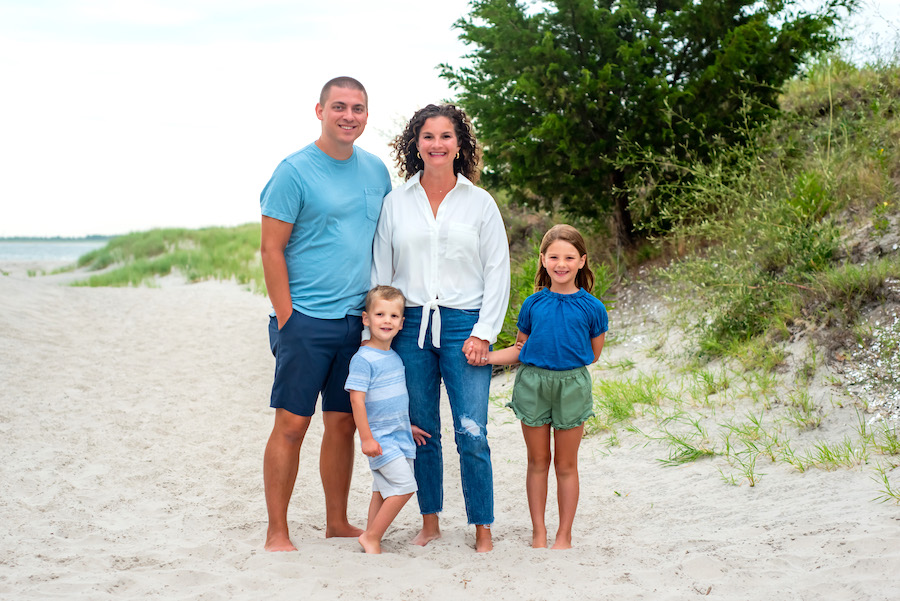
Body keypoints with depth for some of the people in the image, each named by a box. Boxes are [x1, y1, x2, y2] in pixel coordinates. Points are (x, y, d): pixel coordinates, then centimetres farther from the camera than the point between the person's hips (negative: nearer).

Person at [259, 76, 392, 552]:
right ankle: (276, 533, 6)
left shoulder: (376, 171, 12)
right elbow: (272, 249, -8)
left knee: (343, 423, 11)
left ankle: (338, 523, 22)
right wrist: (286, 319, -12)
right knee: (292, 423, -3)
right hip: (306, 320, -5)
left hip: (359, 319, 6)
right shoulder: (295, 171, -7)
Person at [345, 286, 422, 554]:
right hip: (380, 439, -8)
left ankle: (371, 539, 18)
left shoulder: (395, 358, 11)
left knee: (383, 491, 10)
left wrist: (407, 426, 25)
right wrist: (366, 438, -19)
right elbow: (357, 399, -17)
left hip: (400, 437, 8)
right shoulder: (363, 359, -14)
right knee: (404, 486, -13)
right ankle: (371, 537, -2)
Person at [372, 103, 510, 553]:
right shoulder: (395, 203, 8)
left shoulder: (480, 203, 5)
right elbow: (380, 271, 11)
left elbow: (498, 272, 4)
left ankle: (482, 528, 6)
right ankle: (430, 521, 20)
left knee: (472, 434, -7)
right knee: (421, 431, 7)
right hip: (410, 325, 2)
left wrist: (484, 332, -5)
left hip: (464, 324, -2)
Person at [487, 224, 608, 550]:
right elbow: (520, 350, 8)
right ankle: (538, 533, 22)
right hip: (532, 385, 1)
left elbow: (593, 353, 7)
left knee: (566, 465, 8)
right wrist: (485, 357, -4)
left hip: (571, 385, -1)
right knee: (538, 462, 10)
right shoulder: (532, 304, 2)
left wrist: (559, 356, 1)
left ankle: (564, 535, 20)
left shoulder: (592, 308, -2)